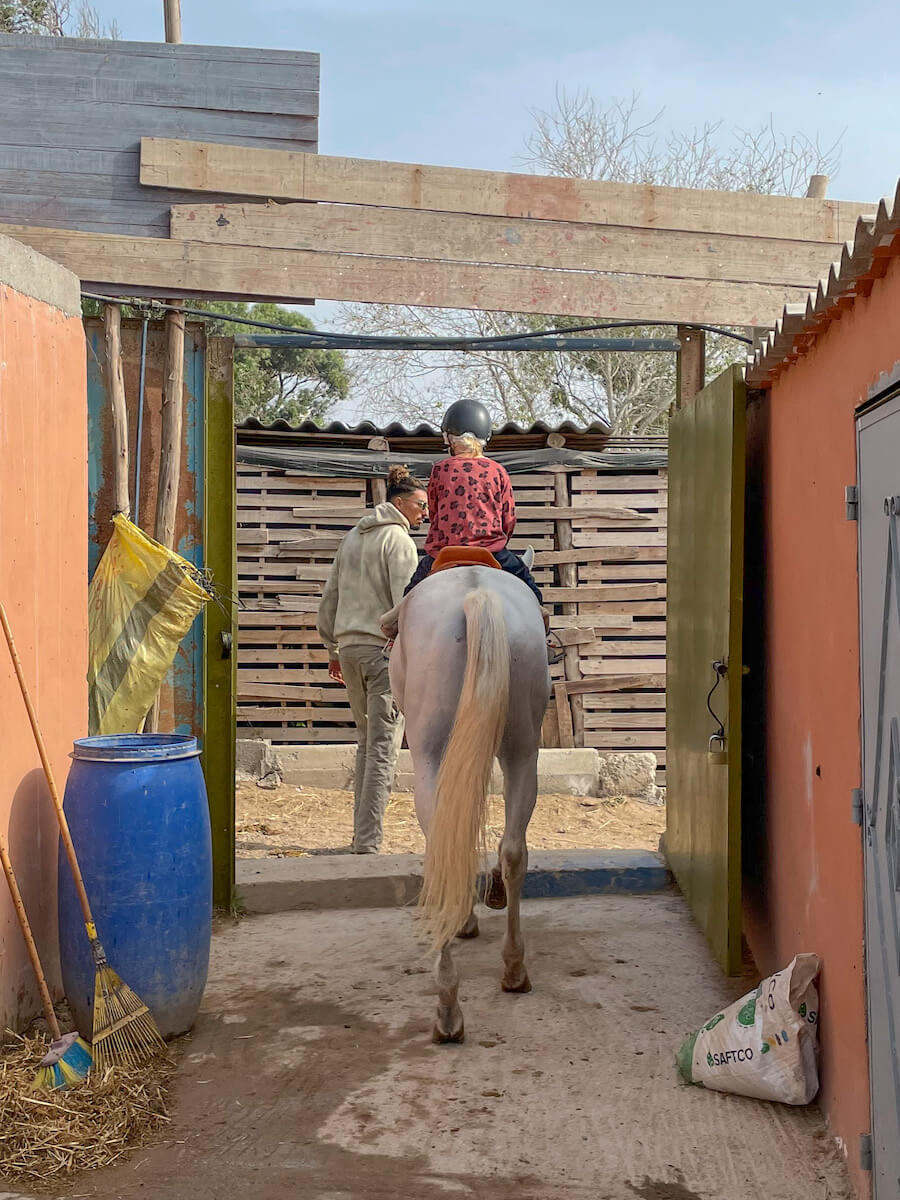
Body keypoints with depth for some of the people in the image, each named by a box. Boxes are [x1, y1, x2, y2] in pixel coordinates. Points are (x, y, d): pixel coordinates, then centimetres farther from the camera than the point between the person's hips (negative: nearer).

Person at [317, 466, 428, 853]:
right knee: (382, 748, -6)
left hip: (350, 647, 8)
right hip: (385, 648, -8)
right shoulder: (399, 541, -7)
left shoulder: (352, 538, 17)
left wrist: (334, 651, 25)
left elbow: (329, 598, 20)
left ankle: (361, 836, 17)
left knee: (366, 742, 16)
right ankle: (367, 844, -9)